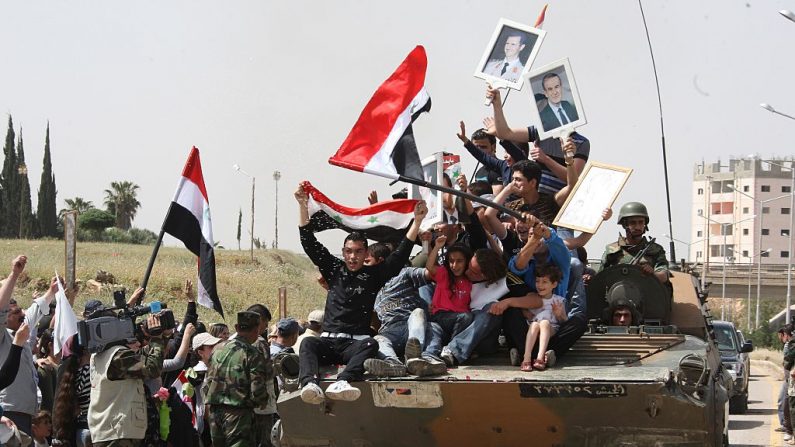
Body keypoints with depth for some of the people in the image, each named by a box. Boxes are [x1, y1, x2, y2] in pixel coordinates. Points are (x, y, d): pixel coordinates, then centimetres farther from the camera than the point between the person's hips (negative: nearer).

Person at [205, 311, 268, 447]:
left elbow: (207, 386, 12)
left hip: (215, 412, 6)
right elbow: (257, 391, -13)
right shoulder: (252, 354, -10)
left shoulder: (219, 351, 9)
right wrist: (263, 401, 7)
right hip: (239, 414, -6)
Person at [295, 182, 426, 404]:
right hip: (329, 340, 1)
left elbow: (401, 254, 8)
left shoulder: (373, 275, 14)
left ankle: (341, 383, -60)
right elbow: (310, 244, 13)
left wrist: (417, 220, 2)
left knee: (370, 344, -36)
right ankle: (310, 384, -59)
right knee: (308, 343, -31)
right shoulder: (334, 269, 17)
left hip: (355, 344, -1)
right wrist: (303, 205, 5)